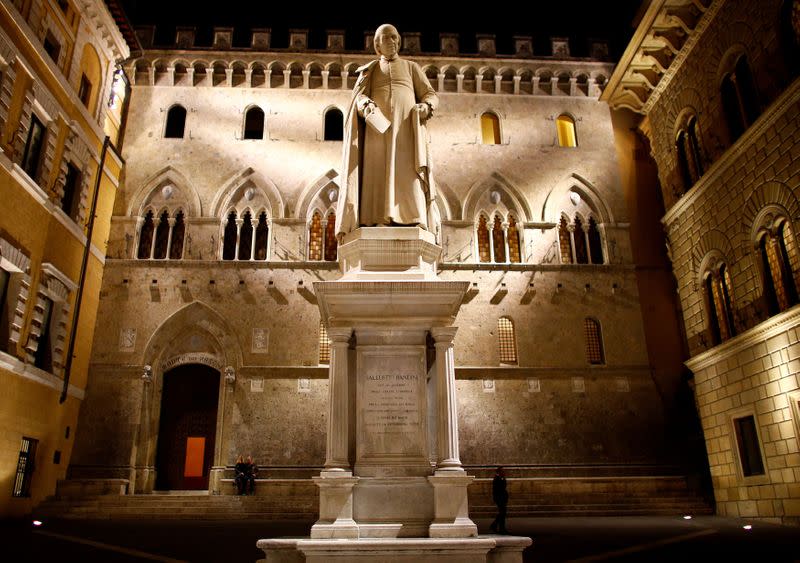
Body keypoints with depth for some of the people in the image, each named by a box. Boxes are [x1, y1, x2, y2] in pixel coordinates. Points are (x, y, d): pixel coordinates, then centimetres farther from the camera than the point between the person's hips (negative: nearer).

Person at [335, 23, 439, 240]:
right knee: (376, 174, -13)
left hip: (406, 126, -1)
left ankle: (412, 225, -25)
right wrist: (366, 106, -18)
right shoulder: (369, 70, 24)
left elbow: (431, 95, 13)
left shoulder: (412, 67, 23)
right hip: (378, 125, 1)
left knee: (407, 175, -16)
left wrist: (425, 106, -11)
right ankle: (375, 226, -21)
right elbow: (358, 95, 7)